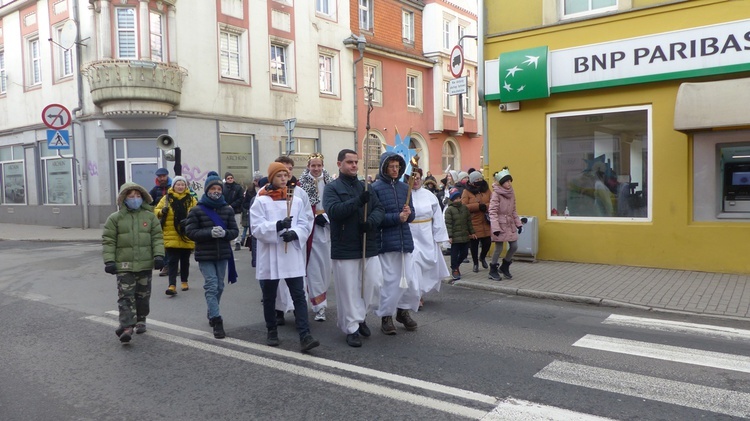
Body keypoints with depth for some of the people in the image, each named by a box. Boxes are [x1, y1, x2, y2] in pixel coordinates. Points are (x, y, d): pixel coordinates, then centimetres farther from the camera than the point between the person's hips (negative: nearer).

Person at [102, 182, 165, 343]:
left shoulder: (150, 216, 4)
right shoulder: (115, 218, 0)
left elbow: (157, 237, 3)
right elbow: (108, 241, -1)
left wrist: (159, 255, -8)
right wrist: (109, 260, -9)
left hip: (145, 264, 2)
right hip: (124, 265, -2)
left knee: (143, 295, 13)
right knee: (126, 296, -8)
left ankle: (140, 320, 31)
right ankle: (126, 327, -11)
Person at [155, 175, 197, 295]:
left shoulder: (191, 199, 5)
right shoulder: (166, 198, 4)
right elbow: (156, 210, 9)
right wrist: (162, 212, -14)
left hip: (187, 236, 2)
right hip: (171, 236, -1)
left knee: (185, 261, 14)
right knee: (172, 261, -6)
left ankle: (184, 282, 30)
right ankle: (172, 286, -10)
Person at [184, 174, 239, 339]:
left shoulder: (228, 209, 5)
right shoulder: (197, 210, -4)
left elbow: (235, 231, 4)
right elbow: (190, 232, -8)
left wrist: (225, 233, -18)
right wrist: (209, 233, -22)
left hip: (223, 254, 4)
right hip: (205, 255, -4)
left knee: (219, 287, 15)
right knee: (211, 286, -8)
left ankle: (211, 313, 37)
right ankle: (217, 321, -7)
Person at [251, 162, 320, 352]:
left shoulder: (296, 200, 7)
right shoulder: (261, 201, -3)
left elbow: (306, 224, 4)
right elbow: (256, 228, -11)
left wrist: (295, 233, -16)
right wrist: (277, 226, -25)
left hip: (292, 256, 2)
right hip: (270, 257, -1)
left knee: (299, 295, -5)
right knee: (269, 297, 12)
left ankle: (305, 336, -7)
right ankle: (272, 331, 30)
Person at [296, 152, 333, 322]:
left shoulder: (329, 183, 8)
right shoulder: (302, 183, -3)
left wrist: (326, 216, -7)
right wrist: (315, 217, -12)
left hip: (326, 225, 4)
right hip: (310, 227, -4)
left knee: (325, 264, 8)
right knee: (314, 266, -5)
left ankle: (318, 298, 27)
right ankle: (319, 305, -3)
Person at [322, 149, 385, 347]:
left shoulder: (365, 186, 14)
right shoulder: (332, 188, -2)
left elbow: (379, 208, 5)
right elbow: (333, 211, -18)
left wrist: (371, 221, -16)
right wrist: (358, 201, -27)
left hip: (368, 246, 5)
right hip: (344, 249, -5)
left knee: (375, 284, 6)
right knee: (349, 290, 1)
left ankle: (360, 316, 30)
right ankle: (352, 328, 15)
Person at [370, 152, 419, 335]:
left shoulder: (404, 187, 12)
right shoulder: (375, 188, -5)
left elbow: (411, 214, 14)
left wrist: (408, 212, -9)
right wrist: (397, 217, -18)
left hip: (405, 240, 5)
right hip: (386, 242, -5)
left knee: (409, 280, 6)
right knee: (391, 280, -2)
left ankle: (403, 310, 28)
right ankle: (386, 316, 16)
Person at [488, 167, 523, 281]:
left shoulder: (511, 193, 8)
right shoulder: (496, 194, -13)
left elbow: (513, 211, 16)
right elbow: (492, 211, -17)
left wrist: (518, 223, 12)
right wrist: (495, 228, -24)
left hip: (510, 224, 7)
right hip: (500, 224, -7)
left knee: (514, 246, 5)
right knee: (499, 248, -1)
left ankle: (505, 267, 27)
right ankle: (493, 270, 18)